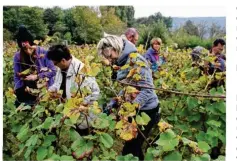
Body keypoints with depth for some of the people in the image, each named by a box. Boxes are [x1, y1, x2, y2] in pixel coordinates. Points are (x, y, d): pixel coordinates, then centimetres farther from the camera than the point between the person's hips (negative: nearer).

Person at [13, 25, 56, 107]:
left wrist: (37, 76, -16)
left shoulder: (43, 52, -11)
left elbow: (53, 71, -8)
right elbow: (16, 77, 4)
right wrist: (17, 91, -7)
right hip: (25, 93, 2)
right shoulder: (17, 56, -3)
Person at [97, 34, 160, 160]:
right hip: (136, 110, 9)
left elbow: (147, 89, -27)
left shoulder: (135, 60, -22)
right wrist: (112, 104, 3)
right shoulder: (123, 62, 7)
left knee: (130, 148, 1)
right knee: (134, 146, 18)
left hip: (146, 111, -9)